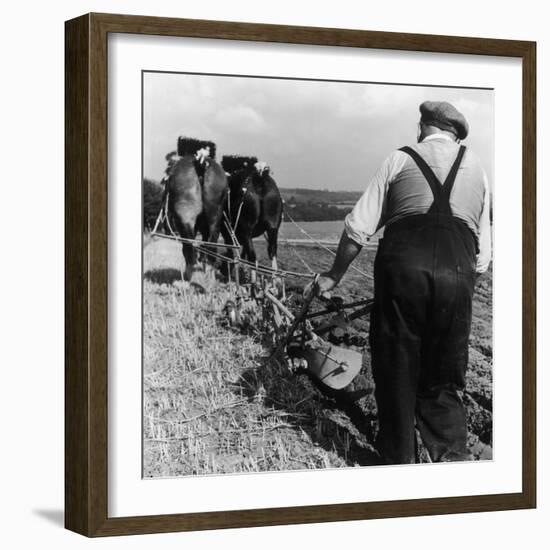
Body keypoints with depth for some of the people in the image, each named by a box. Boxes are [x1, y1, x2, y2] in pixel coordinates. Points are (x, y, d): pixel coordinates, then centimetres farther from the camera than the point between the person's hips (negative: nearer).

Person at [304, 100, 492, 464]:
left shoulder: (400, 160, 15)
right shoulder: (476, 167, 22)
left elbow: (359, 228, 11)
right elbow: (484, 249, 20)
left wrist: (333, 277, 21)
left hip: (403, 262, -2)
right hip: (458, 270, 2)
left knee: (396, 371, 10)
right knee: (443, 380, 12)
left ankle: (399, 461, 16)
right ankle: (452, 456, 1)